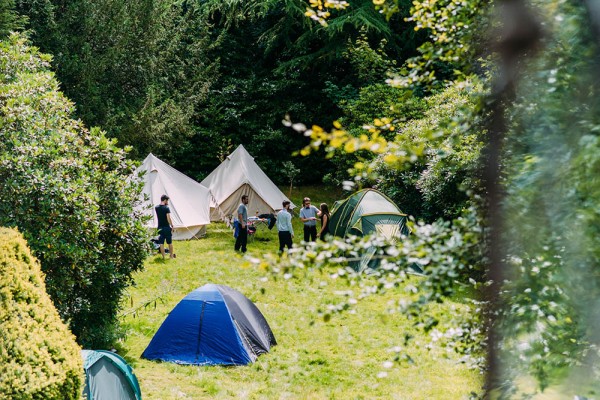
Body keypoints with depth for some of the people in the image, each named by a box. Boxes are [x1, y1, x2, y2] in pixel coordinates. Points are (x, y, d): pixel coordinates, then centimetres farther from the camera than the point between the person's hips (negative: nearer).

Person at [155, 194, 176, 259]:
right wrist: (172, 226, -7)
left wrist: (165, 205, 15)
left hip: (160, 227, 4)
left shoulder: (156, 208, 3)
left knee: (161, 243, 5)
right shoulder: (166, 208, -14)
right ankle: (171, 255, 21)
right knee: (170, 242, 11)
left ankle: (163, 257, 6)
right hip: (167, 227, -4)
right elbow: (168, 218, -17)